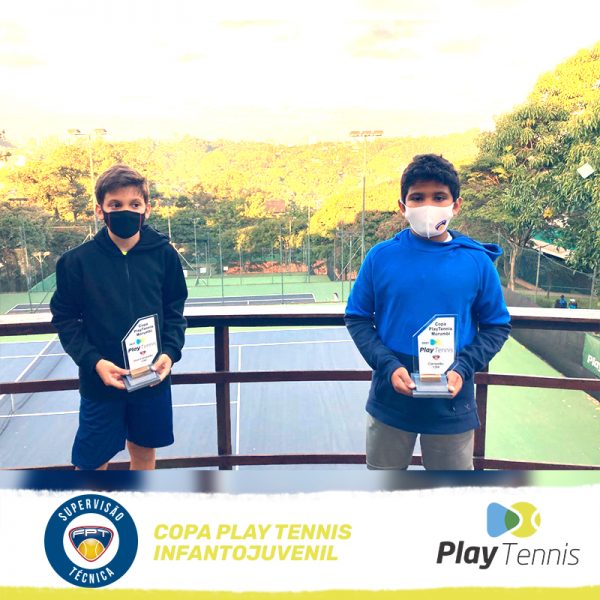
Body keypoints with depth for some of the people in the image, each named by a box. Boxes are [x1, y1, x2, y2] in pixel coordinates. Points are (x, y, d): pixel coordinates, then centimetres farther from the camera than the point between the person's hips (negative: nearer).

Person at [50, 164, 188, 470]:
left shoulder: (164, 255, -6)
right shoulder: (78, 260, -10)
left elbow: (175, 309, 3)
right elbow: (65, 319, -3)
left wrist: (170, 352, -12)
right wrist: (93, 361, -16)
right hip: (100, 381, -1)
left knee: (144, 450, 18)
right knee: (91, 461, 10)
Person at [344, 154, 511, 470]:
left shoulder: (477, 261, -5)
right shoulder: (381, 257, -6)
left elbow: (497, 326, 2)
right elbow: (357, 318, 0)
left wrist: (462, 369, -14)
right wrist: (388, 366, -15)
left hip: (453, 405, 0)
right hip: (390, 400, 1)